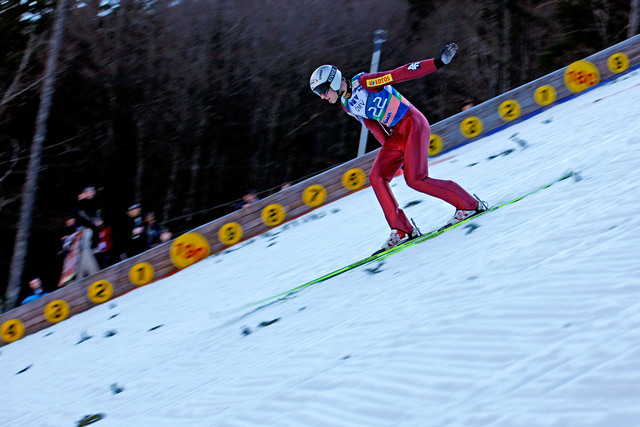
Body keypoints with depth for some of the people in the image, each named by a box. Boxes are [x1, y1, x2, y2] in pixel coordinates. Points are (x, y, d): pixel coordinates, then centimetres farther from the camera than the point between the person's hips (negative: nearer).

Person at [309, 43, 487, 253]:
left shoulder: (363, 82, -15)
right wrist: (390, 151, 15)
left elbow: (401, 73, -16)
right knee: (377, 177, -7)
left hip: (413, 125, -8)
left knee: (415, 179, -16)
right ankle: (402, 230, -4)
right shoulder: (348, 106, 9)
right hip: (395, 134, 8)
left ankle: (470, 204, -5)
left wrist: (438, 62, -18)